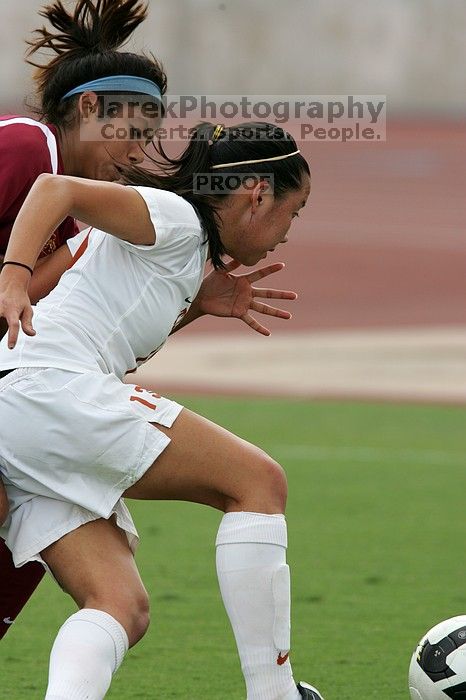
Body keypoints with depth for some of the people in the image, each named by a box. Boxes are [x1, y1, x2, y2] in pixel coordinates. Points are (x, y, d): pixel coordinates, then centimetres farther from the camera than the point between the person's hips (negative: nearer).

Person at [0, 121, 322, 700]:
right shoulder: (177, 218, -1)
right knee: (258, 482, -6)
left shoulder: (190, 255, 28)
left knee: (121, 607, -1)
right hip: (51, 387, -10)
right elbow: (56, 188, -16)